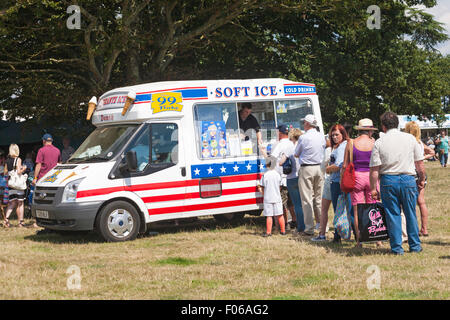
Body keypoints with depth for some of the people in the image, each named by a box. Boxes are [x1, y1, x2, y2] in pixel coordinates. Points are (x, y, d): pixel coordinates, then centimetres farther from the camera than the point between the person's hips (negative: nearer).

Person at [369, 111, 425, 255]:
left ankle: (397, 247, 7)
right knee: (411, 214, 11)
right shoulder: (410, 138, 2)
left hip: (388, 180, -1)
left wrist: (373, 188, 2)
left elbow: (374, 169, -5)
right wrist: (422, 179, 19)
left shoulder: (379, 143, -3)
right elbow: (420, 163, 5)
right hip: (408, 179, 1)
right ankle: (415, 246, 16)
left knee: (393, 215, 6)